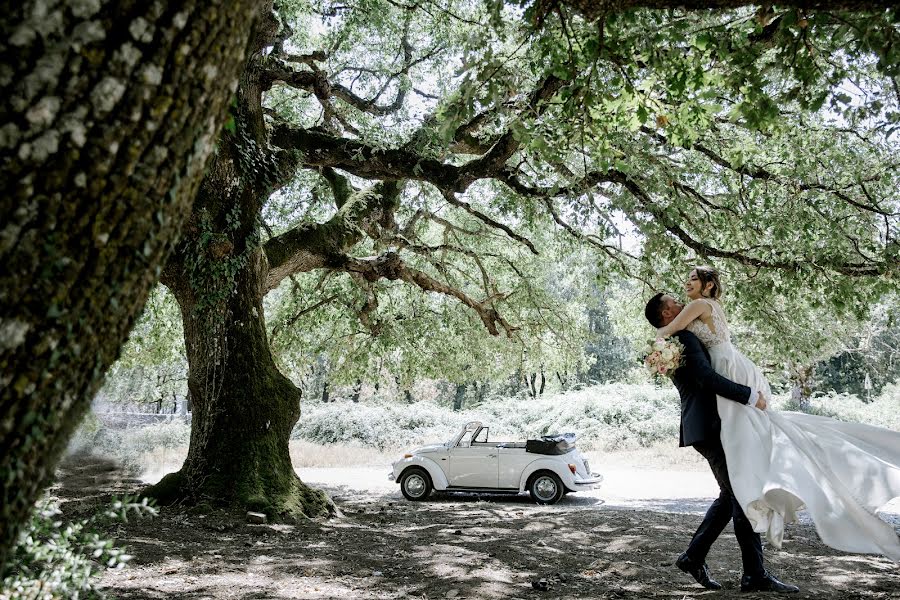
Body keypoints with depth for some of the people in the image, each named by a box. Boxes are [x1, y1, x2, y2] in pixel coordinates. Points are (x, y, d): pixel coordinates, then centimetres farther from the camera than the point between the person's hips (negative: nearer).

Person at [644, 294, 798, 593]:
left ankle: (693, 557, 17)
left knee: (730, 495, 14)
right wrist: (752, 396, -16)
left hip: (706, 427, 10)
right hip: (708, 427, -10)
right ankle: (755, 574, 0)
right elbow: (709, 379, -23)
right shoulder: (684, 338, -13)